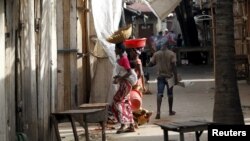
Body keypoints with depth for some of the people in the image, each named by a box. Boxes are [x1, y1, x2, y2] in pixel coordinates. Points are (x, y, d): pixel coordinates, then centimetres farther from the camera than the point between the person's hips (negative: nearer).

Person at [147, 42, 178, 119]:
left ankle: (158, 112, -23)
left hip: (160, 76, 1)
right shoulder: (171, 54, -6)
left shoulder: (156, 54, 0)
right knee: (170, 94, 15)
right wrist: (176, 78, -8)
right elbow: (174, 66, -11)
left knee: (159, 94, -5)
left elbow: (150, 64, 2)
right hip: (169, 76, 0)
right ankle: (170, 111, 28)